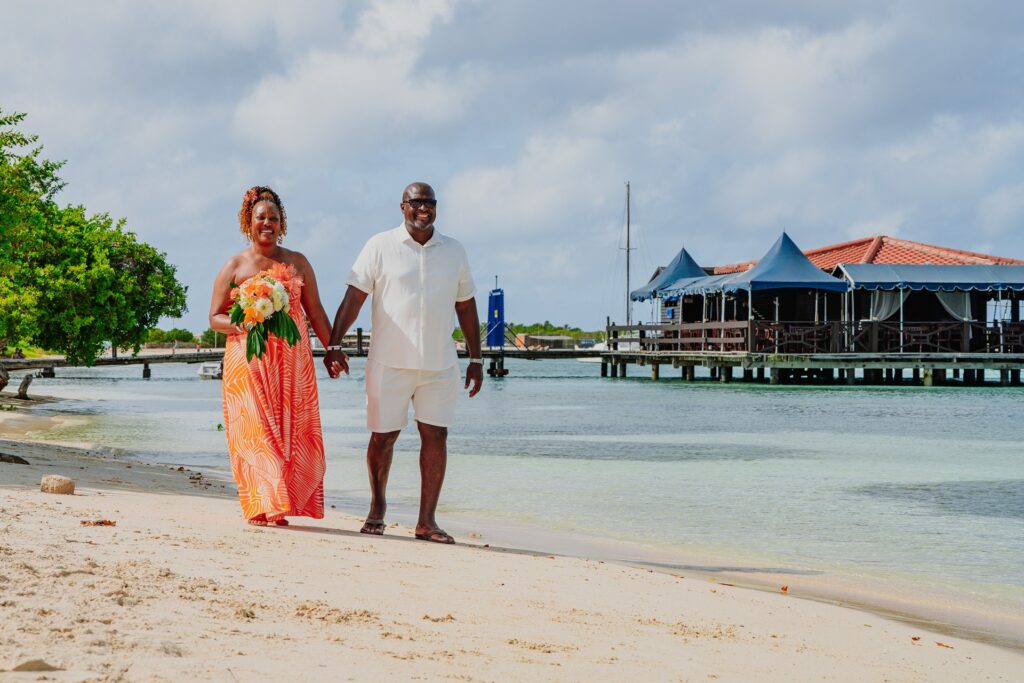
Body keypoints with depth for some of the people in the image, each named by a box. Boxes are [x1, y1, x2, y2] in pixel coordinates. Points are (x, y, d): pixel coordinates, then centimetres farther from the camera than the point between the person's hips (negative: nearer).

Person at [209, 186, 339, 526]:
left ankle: (279, 507, 1)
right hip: (248, 361, -2)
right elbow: (215, 318, 5)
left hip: (292, 360, 2)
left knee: (290, 429, -4)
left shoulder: (297, 263, 13)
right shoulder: (234, 266, 7)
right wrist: (239, 324, -16)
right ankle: (260, 506, -8)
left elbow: (315, 311, 14)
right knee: (256, 430, -9)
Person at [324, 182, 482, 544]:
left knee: (436, 436, -3)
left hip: (440, 363, 2)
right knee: (382, 435, 4)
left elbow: (466, 306, 16)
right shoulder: (381, 246, 1)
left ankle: (427, 520, 2)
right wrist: (334, 343, -12)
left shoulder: (454, 251, 10)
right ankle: (377, 507, 25)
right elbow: (353, 297, -3)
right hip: (389, 361, -2)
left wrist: (476, 358, 14)